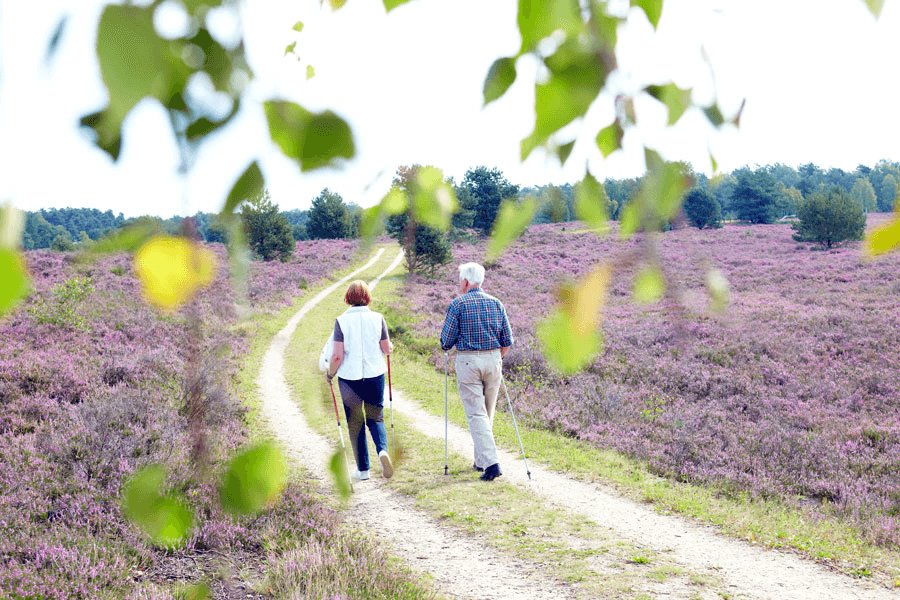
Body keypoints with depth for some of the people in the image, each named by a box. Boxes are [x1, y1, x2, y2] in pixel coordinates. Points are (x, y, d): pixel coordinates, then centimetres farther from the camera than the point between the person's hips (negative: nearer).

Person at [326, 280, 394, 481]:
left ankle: (363, 469, 16)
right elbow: (387, 349, 2)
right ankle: (383, 450, -13)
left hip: (349, 378, -1)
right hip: (374, 375, 1)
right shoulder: (377, 318, -4)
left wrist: (330, 374, 6)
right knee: (375, 418, 15)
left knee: (355, 423, 13)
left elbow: (337, 355, -11)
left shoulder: (341, 321, -9)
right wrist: (389, 345, 25)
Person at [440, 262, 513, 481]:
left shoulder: (457, 305, -5)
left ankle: (491, 463, -17)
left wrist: (447, 344, 18)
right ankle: (481, 460, 26)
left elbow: (446, 342, -5)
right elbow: (507, 341, 8)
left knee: (476, 414, -5)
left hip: (468, 362, -4)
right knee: (487, 413, 16)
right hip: (493, 360, 4)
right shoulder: (496, 303, 7)